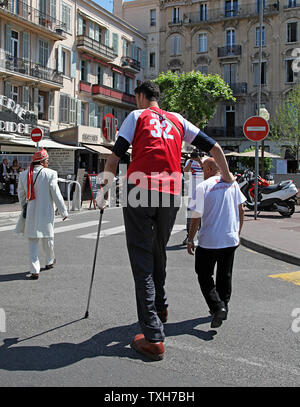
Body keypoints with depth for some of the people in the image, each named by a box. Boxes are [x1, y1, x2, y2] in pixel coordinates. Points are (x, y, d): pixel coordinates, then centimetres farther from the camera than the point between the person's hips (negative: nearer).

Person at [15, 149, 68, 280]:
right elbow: (56, 194, -11)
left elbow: (21, 194, 11)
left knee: (33, 242, 7)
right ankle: (49, 261, 38)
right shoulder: (50, 174, -12)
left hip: (31, 214, 3)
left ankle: (34, 270, 3)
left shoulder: (24, 175, 2)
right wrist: (63, 212, -3)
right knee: (48, 238, 17)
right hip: (46, 213, -3)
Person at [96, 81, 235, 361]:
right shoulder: (177, 120, 22)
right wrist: (226, 175, 36)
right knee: (159, 252, 23)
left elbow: (116, 154, 4)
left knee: (141, 258, -3)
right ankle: (160, 306, 41)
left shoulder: (136, 116, 13)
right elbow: (213, 146, 22)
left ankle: (153, 337, -7)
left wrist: (104, 189, 9)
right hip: (170, 193, 4)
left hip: (139, 189, -4)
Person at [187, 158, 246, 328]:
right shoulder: (233, 183, 5)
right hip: (231, 239, 5)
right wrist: (238, 233, 19)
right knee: (225, 275, 18)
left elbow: (196, 216, -12)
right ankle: (224, 307, 28)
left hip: (209, 241, -5)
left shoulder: (203, 186, -11)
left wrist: (190, 240, -2)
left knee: (204, 276, 8)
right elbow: (241, 209, 9)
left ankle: (217, 307, -7)